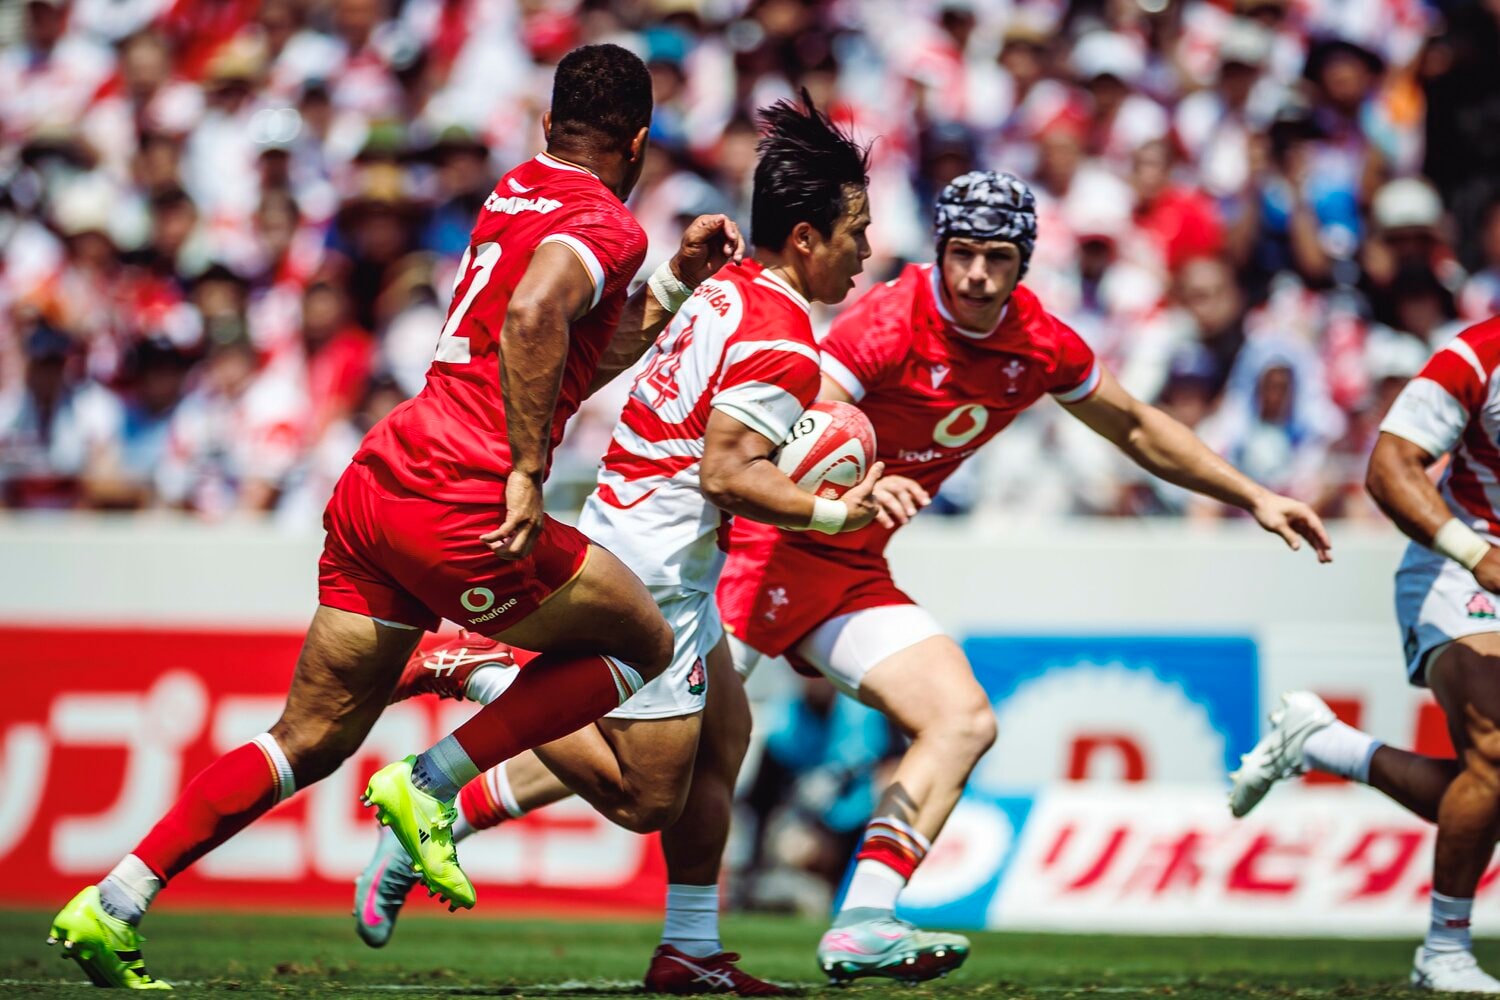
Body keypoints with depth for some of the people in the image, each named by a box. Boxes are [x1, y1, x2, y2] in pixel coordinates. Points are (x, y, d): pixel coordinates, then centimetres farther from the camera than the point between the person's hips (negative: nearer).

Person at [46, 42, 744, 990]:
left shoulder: (512, 195, 21)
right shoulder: (607, 226, -6)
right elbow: (533, 317, -27)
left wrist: (676, 282, 28)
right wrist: (528, 475, -24)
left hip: (375, 486, 8)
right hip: (460, 508, -8)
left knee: (313, 739, 13)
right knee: (645, 641, 11)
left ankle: (111, 907, 7)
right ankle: (431, 784, 1)